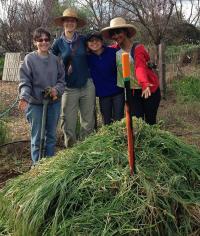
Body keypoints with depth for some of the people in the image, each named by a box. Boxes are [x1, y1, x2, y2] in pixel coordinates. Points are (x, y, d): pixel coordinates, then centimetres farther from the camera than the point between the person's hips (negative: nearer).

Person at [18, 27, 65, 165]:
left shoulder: (55, 59, 3)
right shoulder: (29, 59, -6)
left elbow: (62, 79, 7)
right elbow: (24, 81, -10)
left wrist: (57, 90, -13)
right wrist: (24, 97, -27)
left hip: (54, 102, 4)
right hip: (35, 103, -3)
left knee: (52, 135, 14)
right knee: (37, 137, 3)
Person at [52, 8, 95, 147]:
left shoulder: (83, 40, 5)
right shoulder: (58, 43, 3)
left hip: (87, 86, 1)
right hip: (69, 88, -1)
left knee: (88, 121, 6)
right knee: (68, 123, -1)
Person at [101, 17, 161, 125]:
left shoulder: (137, 48, -13)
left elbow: (140, 67, -28)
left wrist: (145, 84, -45)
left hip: (149, 89, -3)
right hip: (132, 92, 3)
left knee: (150, 121, 5)